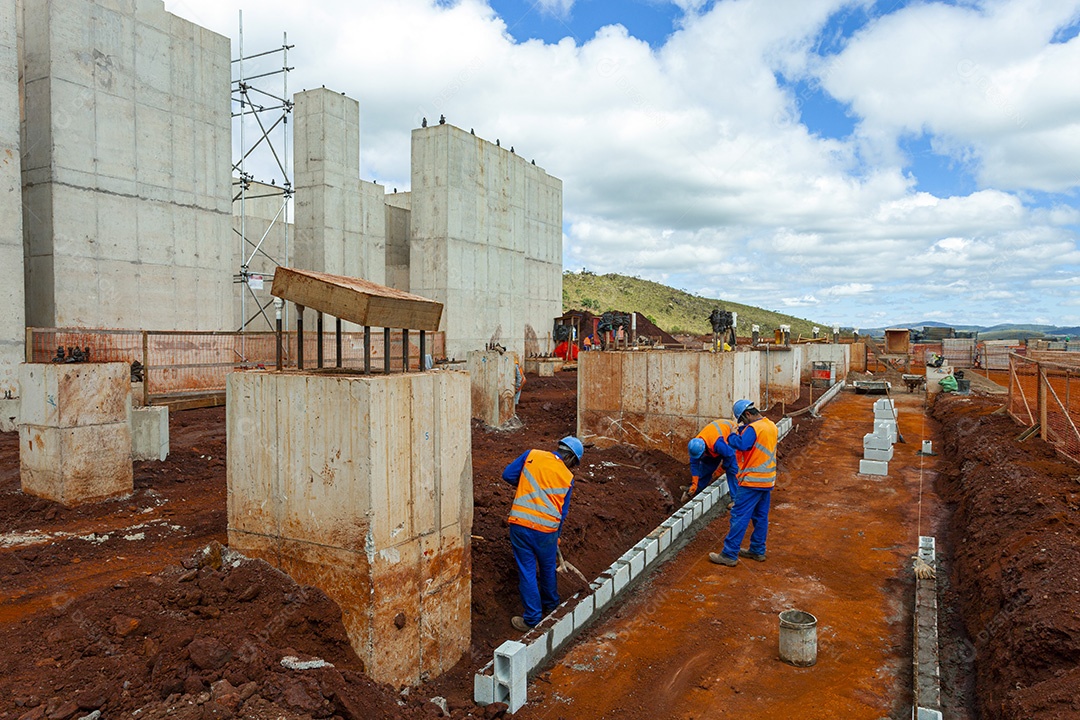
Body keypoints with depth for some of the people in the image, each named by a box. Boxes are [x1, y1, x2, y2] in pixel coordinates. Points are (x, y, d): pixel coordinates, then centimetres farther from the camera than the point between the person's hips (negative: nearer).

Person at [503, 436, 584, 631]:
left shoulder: (532, 455, 3)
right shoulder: (568, 478, 4)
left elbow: (508, 475, 4)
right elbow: (563, 512, 10)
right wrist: (555, 538, 22)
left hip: (519, 524, 0)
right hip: (546, 529, 1)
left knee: (527, 571, 10)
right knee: (548, 569, 24)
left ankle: (532, 619, 19)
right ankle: (551, 605, 46)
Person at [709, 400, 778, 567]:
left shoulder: (753, 428, -19)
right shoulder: (771, 426, 10)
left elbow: (741, 444, -32)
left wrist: (731, 437, -14)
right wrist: (743, 430, 1)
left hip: (752, 481, -9)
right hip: (767, 480, 9)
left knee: (740, 517, -6)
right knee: (761, 517, 16)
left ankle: (729, 555, -3)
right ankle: (758, 551, 25)